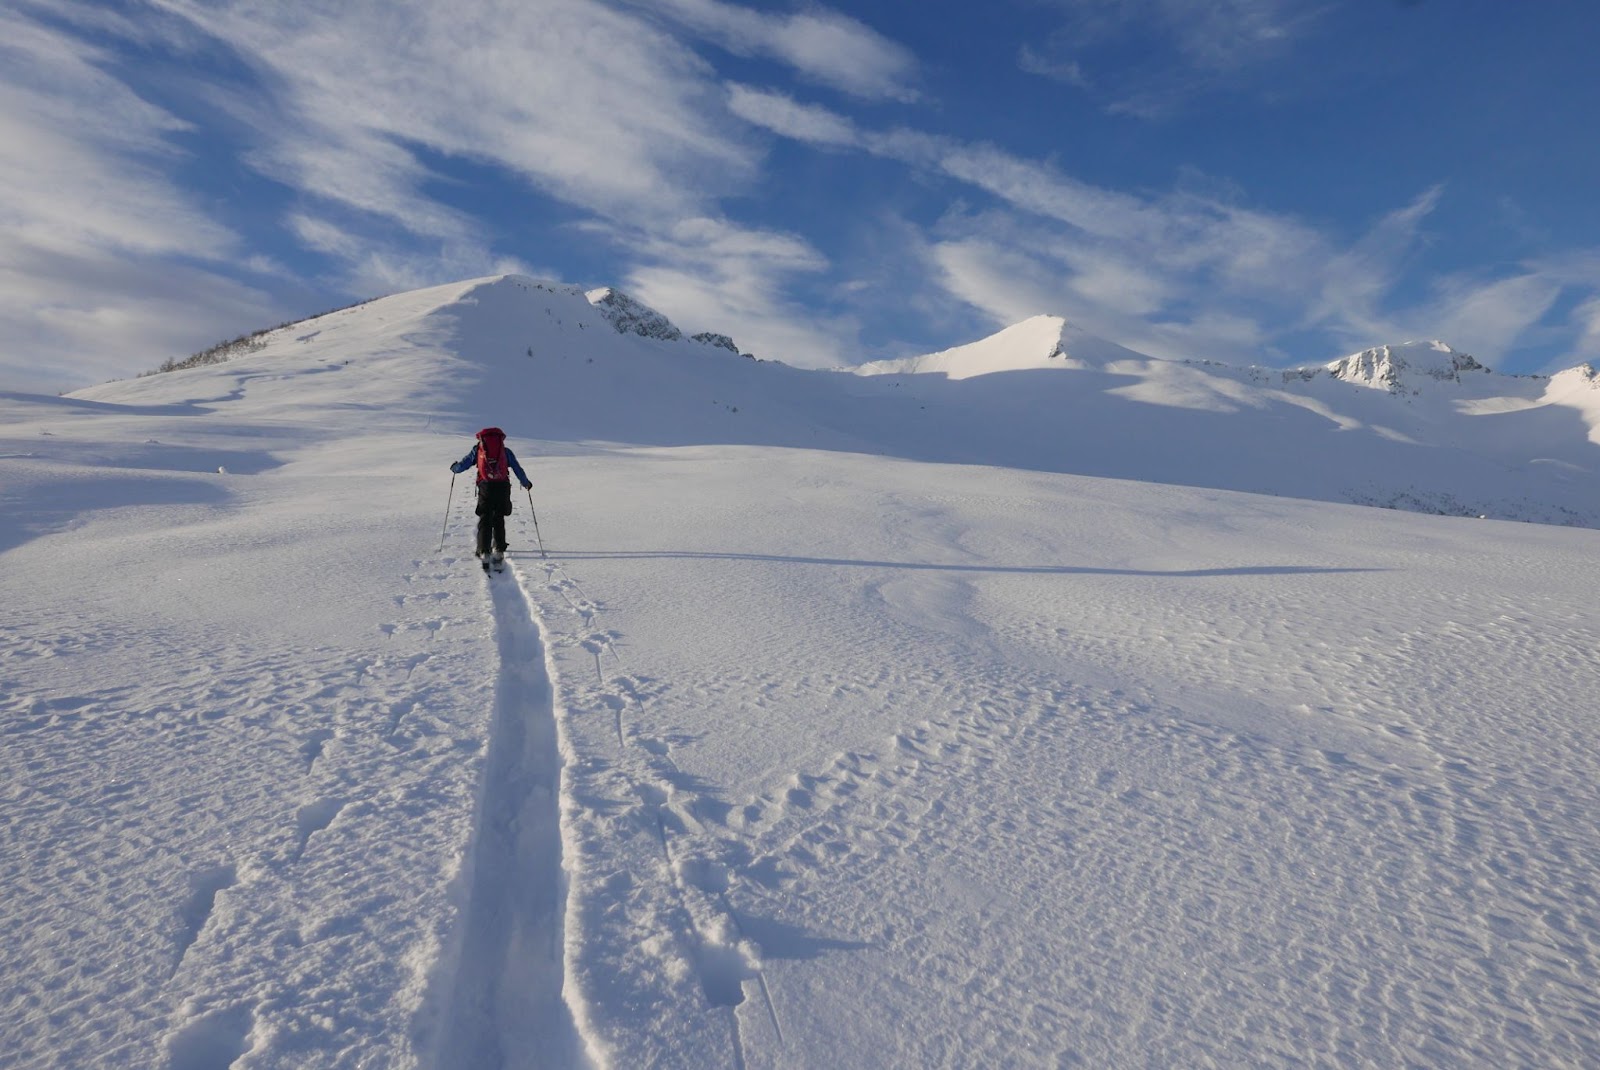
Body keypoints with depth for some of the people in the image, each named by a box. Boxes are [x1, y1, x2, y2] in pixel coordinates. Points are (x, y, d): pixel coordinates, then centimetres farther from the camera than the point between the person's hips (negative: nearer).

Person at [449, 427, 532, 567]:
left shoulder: (477, 449, 14)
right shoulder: (506, 450, 15)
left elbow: (462, 465, 16)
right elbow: (518, 469, 17)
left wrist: (454, 468, 39)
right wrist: (526, 483, 33)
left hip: (486, 487, -1)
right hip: (503, 487, 1)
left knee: (484, 520, 4)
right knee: (499, 520, 13)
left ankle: (484, 552, -7)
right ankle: (499, 551, 9)